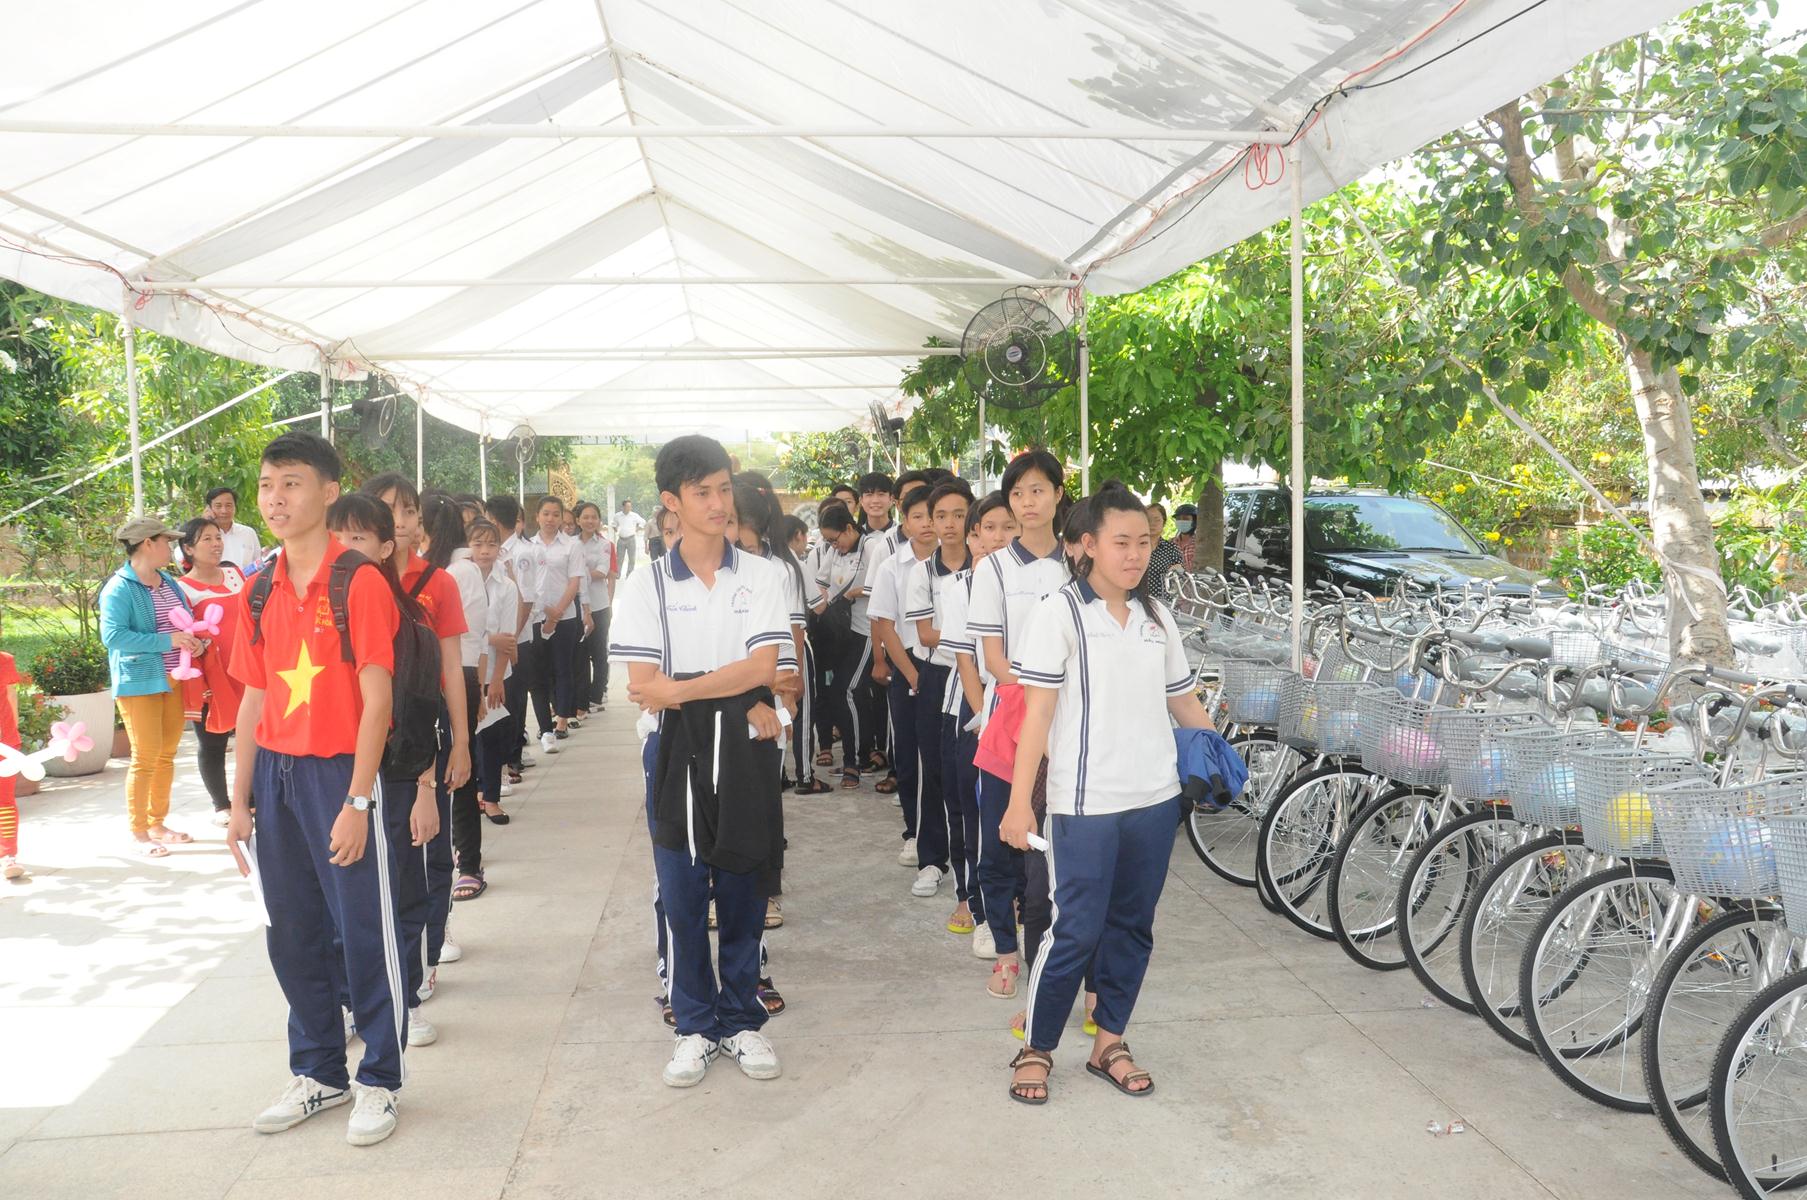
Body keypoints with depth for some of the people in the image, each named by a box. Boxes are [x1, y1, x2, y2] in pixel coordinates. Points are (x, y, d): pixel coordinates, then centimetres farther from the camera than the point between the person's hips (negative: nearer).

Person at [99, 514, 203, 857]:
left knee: (167, 754, 13)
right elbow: (112, 636, -23)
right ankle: (139, 832, 8)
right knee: (145, 758, -4)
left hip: (173, 682, 7)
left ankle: (157, 823, 25)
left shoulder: (169, 582, 11)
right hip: (140, 683, -7)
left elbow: (185, 622, 22)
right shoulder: (119, 588, -13)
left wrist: (193, 641, 0)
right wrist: (166, 641, -24)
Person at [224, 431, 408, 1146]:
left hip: (339, 771, -6)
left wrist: (356, 802, -16)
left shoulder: (360, 583, -10)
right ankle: (318, 1072, 30)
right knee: (292, 934, 14)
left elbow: (376, 698, -12)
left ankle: (379, 1080, 17)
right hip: (275, 772, 6)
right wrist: (240, 802, 11)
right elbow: (254, 701, 13)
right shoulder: (260, 593, 9)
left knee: (364, 932, 1)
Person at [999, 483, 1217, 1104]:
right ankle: (1036, 1049, 16)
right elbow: (1037, 711, -10)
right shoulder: (1060, 612, -6)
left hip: (1155, 800, 5)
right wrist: (1019, 803, -14)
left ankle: (1109, 1043, 28)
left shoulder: (1157, 617, 10)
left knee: (1131, 928, 13)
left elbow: (1183, 701, 16)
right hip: (1086, 803, -5)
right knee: (1076, 932, -2)